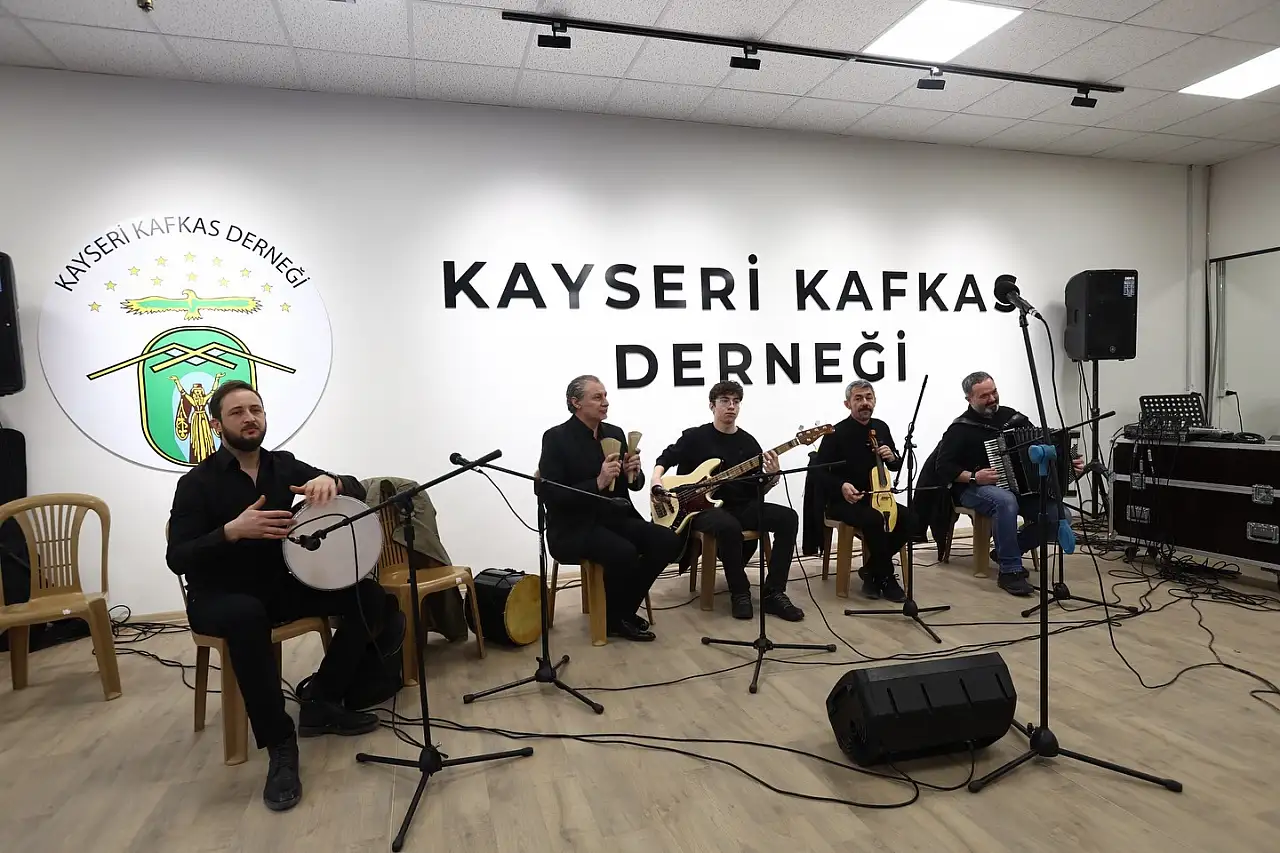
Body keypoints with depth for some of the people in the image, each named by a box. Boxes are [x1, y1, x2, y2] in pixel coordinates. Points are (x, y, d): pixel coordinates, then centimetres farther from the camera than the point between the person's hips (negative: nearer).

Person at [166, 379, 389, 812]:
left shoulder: (285, 465, 4)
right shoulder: (197, 483, -8)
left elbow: (357, 492, -1)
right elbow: (177, 559, -14)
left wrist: (332, 483, -24)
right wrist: (233, 531, -30)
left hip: (280, 587, 5)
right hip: (218, 598, -5)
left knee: (368, 595, -13)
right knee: (247, 615, -40)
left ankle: (321, 702, 0)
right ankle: (280, 745, -28)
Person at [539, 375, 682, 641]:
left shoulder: (615, 433, 9)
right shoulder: (556, 437, -10)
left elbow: (634, 485, 14)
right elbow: (548, 494, -18)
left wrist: (633, 473, -10)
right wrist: (597, 483, -26)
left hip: (613, 517, 7)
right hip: (574, 526, -6)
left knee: (668, 541, -15)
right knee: (624, 552, -33)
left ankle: (626, 609, 5)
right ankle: (615, 619, -3)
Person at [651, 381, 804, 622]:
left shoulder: (748, 442, 10)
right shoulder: (694, 437, 1)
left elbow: (756, 490, 8)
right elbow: (665, 459, 8)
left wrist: (771, 477, -14)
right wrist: (657, 480, -13)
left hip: (741, 507, 5)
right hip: (702, 506, -5)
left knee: (788, 518, -19)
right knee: (728, 527, -39)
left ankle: (772, 593, -14)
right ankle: (740, 593, -16)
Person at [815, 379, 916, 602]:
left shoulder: (881, 427, 7)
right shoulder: (836, 433, -11)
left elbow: (897, 465, 18)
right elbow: (820, 472, -10)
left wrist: (892, 458, -7)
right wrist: (842, 486, -28)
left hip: (874, 498, 6)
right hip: (842, 501, -6)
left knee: (909, 518, -19)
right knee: (875, 520, -34)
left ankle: (872, 570, -3)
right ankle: (886, 578, -12)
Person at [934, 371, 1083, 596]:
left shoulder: (1012, 417, 10)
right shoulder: (961, 428, -5)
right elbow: (943, 468, -9)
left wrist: (1067, 463, 0)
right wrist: (974, 477, -22)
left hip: (1020, 486, 6)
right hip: (976, 490, -5)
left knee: (1059, 514, -16)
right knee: (1006, 501, -38)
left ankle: (1009, 551, 7)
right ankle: (1009, 571, -25)